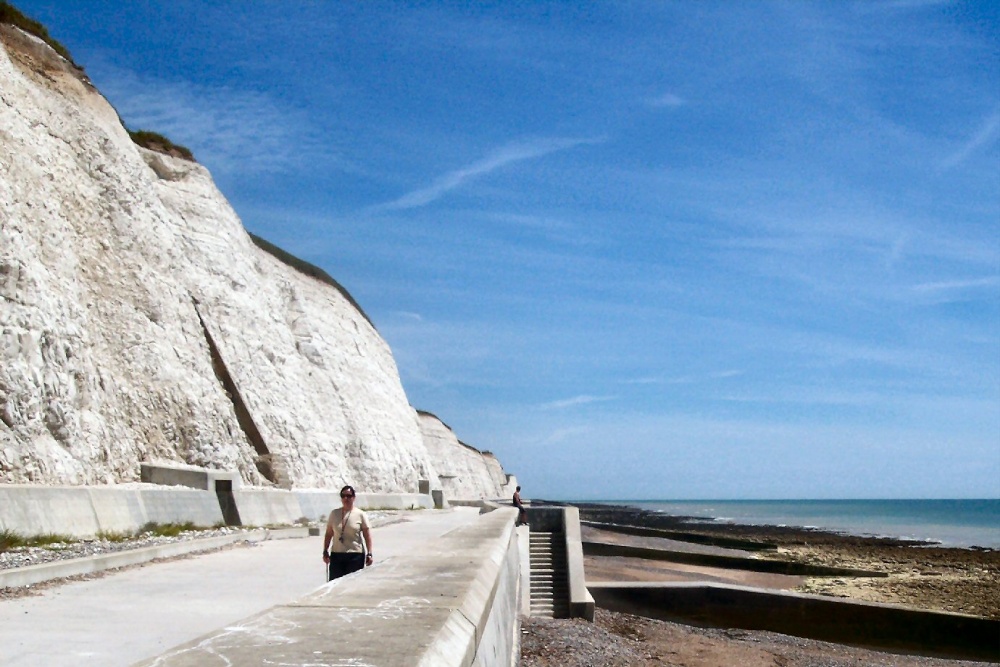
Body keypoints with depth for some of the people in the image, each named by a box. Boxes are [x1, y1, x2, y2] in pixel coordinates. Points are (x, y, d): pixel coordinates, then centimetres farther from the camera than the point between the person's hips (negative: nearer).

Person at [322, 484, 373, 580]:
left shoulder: (360, 515, -1)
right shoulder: (334, 514, 6)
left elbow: (367, 536, -1)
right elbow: (328, 534, 10)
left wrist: (369, 554, -6)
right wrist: (325, 552, 5)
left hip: (355, 555, -2)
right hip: (336, 555, 2)